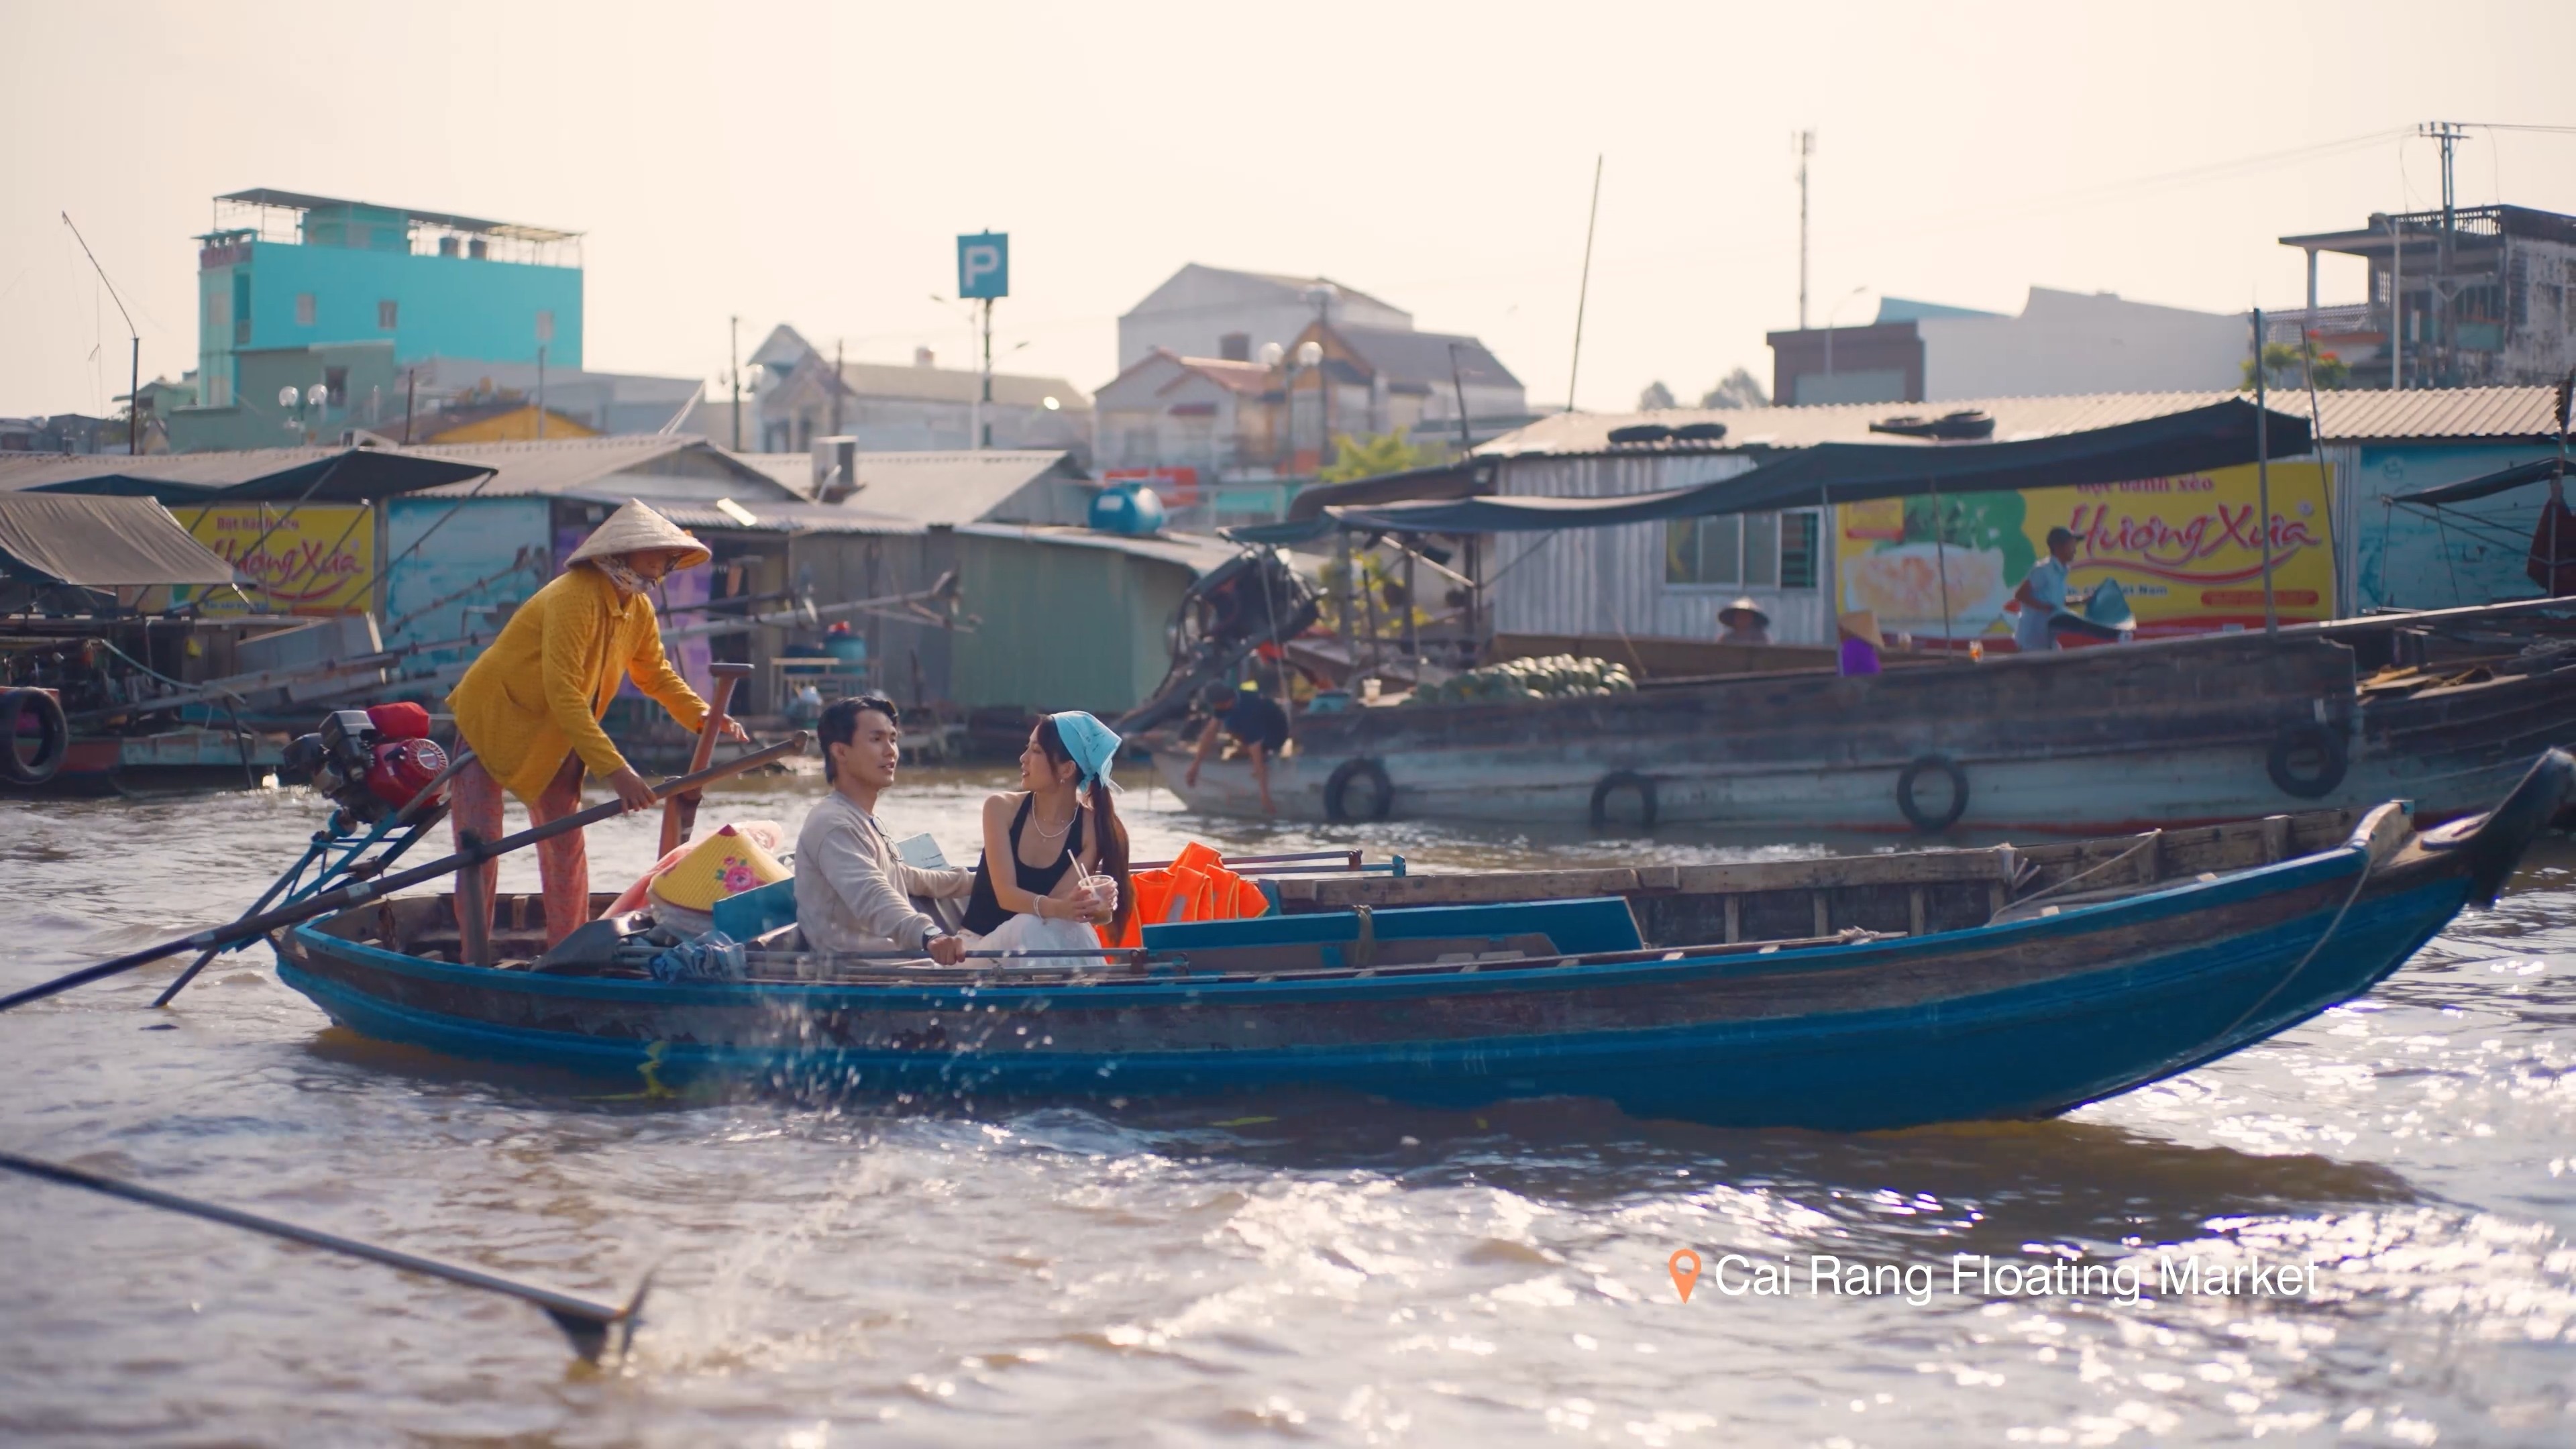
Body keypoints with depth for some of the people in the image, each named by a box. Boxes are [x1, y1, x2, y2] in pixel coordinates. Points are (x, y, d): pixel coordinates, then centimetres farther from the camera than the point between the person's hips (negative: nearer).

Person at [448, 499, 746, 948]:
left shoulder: (638, 609, -3)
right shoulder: (575, 597, -30)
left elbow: (656, 674, 9)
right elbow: (563, 693, -35)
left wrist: (702, 717, -11)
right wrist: (614, 769, -41)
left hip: (553, 737, 8)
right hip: (490, 719, -8)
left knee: (565, 842, 5)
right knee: (479, 843, -11)